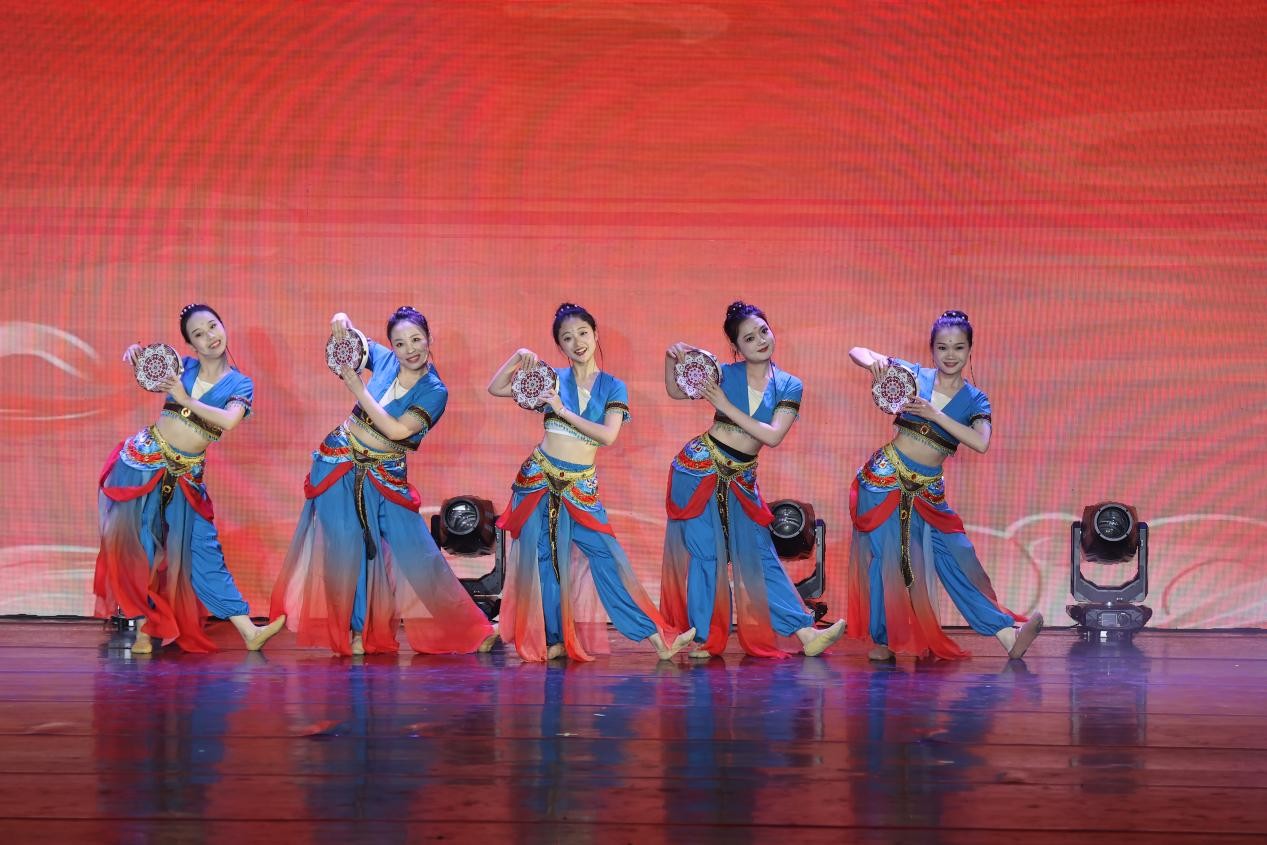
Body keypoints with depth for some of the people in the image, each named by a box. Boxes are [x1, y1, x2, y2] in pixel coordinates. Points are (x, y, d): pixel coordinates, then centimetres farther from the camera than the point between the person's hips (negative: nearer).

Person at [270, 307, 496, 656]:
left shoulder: (434, 391, -12)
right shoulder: (383, 359, -3)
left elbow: (397, 430, -24)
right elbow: (345, 332, 11)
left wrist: (359, 390, -24)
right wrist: (341, 321, -13)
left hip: (384, 477, -2)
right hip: (340, 462, 2)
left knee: (416, 552, -2)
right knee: (347, 547, 1)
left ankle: (470, 629, 8)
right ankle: (357, 629, 14)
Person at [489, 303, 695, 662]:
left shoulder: (613, 387, 3)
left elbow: (609, 435, -12)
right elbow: (495, 388, 5)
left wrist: (564, 412, -14)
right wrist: (518, 357, -8)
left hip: (581, 486, -1)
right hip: (539, 477, 1)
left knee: (605, 556, -6)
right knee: (542, 558, 2)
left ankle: (655, 636, -5)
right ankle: (553, 641, 11)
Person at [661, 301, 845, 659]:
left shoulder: (790, 386, -1)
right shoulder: (725, 374, -3)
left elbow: (773, 436, -13)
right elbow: (676, 391, 2)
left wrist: (726, 406, -16)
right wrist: (671, 359, -17)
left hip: (740, 478, 2)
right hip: (700, 468, -2)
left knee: (758, 555, 2)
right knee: (704, 553, -1)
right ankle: (703, 638, 7)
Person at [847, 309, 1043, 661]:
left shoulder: (975, 400, 3)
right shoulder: (914, 375, 1)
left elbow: (981, 443, -17)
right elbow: (856, 352, 1)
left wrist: (934, 414, -22)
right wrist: (873, 361, -22)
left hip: (927, 490, 1)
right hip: (885, 477, -1)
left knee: (957, 557, -2)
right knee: (881, 556, -2)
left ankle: (1007, 634, -4)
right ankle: (881, 639, 11)